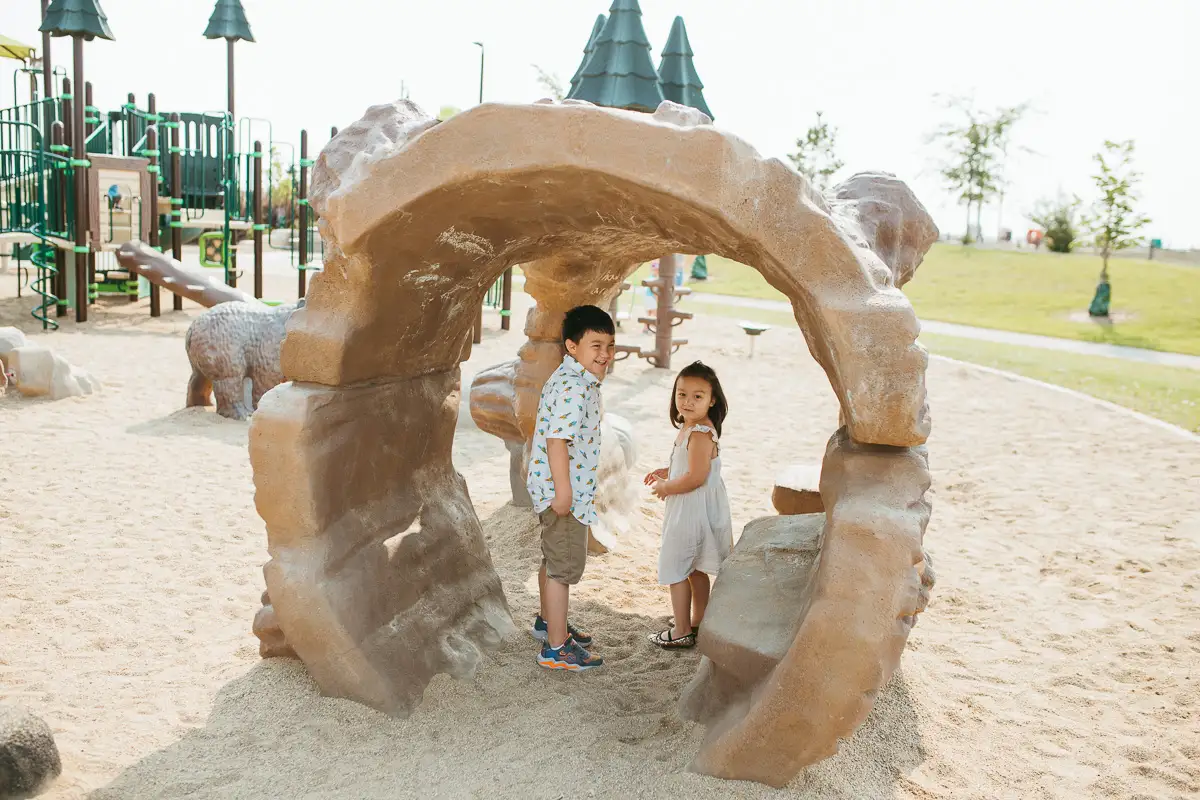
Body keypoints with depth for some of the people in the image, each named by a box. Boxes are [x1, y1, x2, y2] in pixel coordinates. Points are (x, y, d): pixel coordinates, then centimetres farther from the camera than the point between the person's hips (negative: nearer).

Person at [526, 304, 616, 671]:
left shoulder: (568, 378, 12)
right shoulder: (574, 386, -22)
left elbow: (545, 428, 22)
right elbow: (558, 438, -30)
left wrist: (540, 472, 31)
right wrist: (563, 487, -33)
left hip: (557, 487, 11)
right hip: (563, 489, -11)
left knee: (553, 559, 24)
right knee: (565, 565, -3)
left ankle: (548, 622, 41)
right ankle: (556, 648, 5)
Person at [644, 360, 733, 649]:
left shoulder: (700, 434, -24)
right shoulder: (690, 428, 8)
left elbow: (696, 477, -29)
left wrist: (665, 488, -16)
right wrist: (667, 472, 10)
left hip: (692, 512, -10)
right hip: (690, 509, 10)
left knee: (675, 570, 1)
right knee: (695, 569, 20)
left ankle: (681, 632, 12)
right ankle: (697, 623, 34)